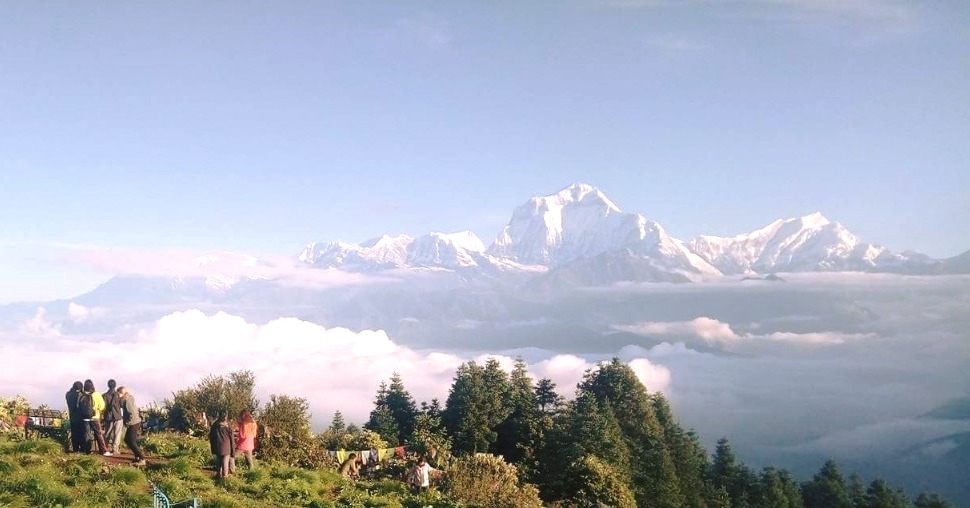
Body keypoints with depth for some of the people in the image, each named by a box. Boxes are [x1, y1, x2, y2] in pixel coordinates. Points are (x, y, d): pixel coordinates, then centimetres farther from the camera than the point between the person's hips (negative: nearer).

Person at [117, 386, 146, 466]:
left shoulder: (127, 400, -18)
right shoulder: (127, 398, 12)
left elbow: (132, 414, -24)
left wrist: (127, 423, -15)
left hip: (133, 423, -10)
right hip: (133, 423, 10)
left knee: (132, 442, -8)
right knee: (127, 440, 19)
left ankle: (142, 459, -7)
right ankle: (138, 456, 24)